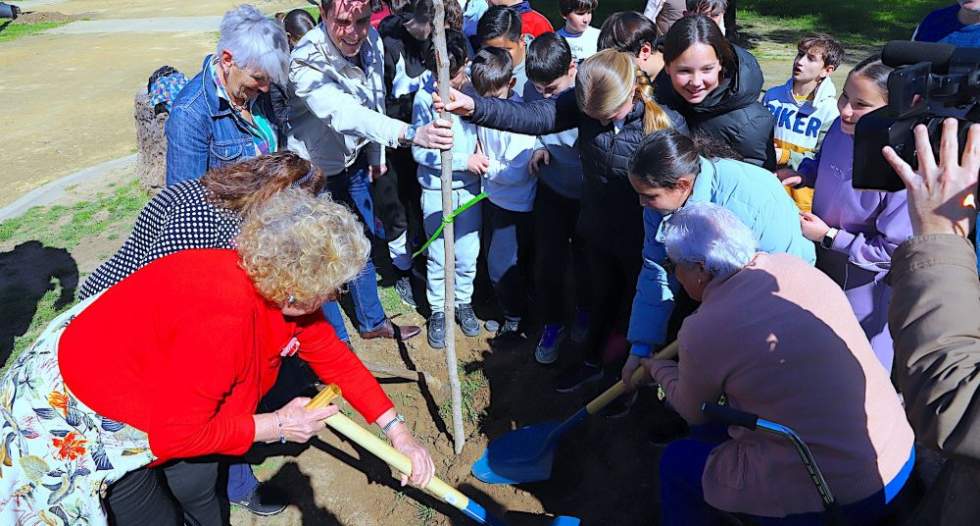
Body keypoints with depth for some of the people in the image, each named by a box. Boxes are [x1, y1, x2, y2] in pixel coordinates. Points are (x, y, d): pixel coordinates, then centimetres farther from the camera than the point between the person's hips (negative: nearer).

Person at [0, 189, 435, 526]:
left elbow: (333, 356, -5)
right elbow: (174, 433, -29)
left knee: (199, 486, 15)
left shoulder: (278, 285, -15)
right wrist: (276, 427, -19)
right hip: (82, 418, -7)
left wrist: (397, 431, -7)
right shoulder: (223, 319, -40)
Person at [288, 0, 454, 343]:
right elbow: (345, 115, -51)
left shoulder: (371, 41, -12)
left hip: (353, 160, 7)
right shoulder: (307, 63, -33)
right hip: (314, 169, -7)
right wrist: (411, 134, -65)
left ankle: (372, 322, 39)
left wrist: (376, 155, 13)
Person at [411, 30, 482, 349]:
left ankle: (463, 303, 33)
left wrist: (481, 149, -9)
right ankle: (438, 311, 27)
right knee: (438, 256, 7)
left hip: (469, 186, 2)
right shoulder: (425, 98, -14)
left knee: (468, 253, 9)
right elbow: (420, 152, -12)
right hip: (436, 189, -2)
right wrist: (463, 160, -17)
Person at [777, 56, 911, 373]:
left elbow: (894, 249, -26)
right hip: (820, 263, 6)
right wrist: (801, 175, -9)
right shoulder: (842, 128, -14)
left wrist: (828, 237, -24)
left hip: (863, 284, -6)